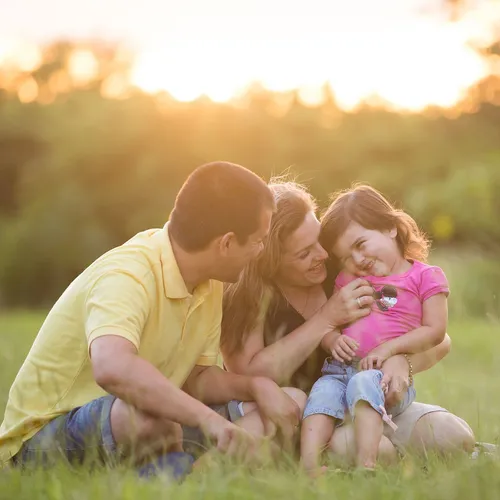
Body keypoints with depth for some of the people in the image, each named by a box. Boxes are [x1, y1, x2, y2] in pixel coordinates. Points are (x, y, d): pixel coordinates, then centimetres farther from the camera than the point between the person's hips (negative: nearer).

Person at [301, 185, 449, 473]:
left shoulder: (425, 276, 8)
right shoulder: (348, 279, 25)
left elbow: (435, 331, -2)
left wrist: (389, 348, -13)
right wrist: (333, 340, -6)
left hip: (386, 374, -5)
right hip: (340, 369, 5)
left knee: (363, 383, -36)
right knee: (323, 392, -26)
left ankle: (366, 465, -47)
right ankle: (309, 466, -42)